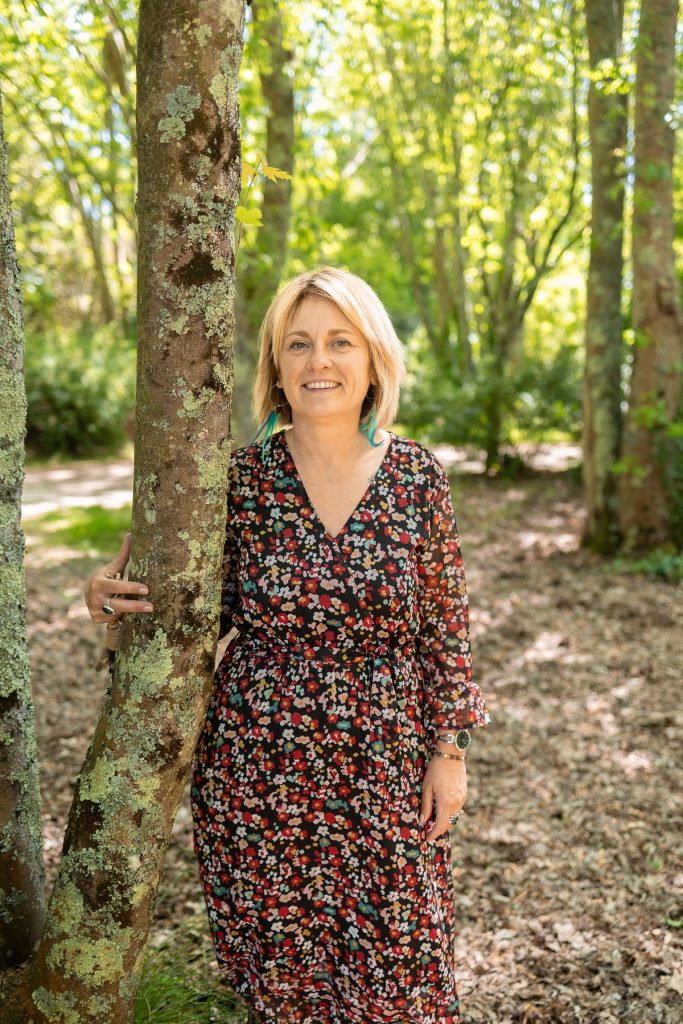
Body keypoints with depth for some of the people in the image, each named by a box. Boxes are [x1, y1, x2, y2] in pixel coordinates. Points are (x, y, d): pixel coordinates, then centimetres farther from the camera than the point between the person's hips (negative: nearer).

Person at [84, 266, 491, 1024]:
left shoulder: (416, 475, -4)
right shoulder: (240, 478, -5)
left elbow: (446, 624, 1)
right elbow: (211, 613, 3)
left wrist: (450, 750, 0)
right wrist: (121, 600, -15)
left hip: (388, 770, 0)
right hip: (260, 769, 0)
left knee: (400, 963, 12)